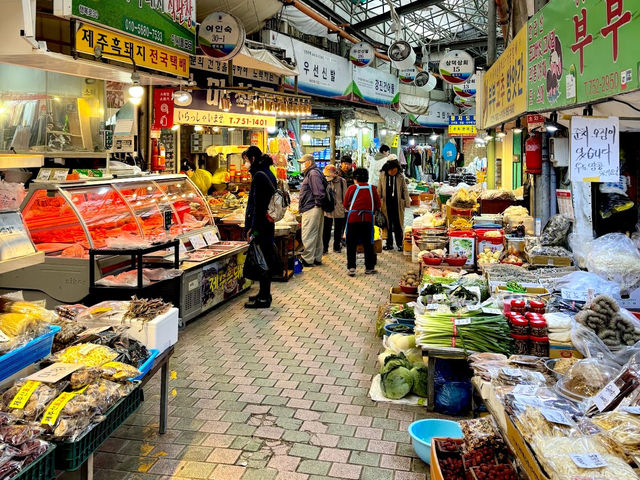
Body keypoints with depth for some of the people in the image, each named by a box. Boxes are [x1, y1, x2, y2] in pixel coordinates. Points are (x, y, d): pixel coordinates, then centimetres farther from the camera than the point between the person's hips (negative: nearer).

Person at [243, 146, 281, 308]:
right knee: (267, 258, 16)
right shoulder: (268, 174, 14)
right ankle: (264, 294, 27)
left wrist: (252, 228, -18)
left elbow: (257, 205, -20)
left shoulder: (259, 176, -15)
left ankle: (264, 298, 4)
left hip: (260, 225, -10)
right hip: (268, 224, 10)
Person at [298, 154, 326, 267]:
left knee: (308, 236, -8)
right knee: (316, 236, 14)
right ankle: (317, 258, 20)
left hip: (311, 210, -11)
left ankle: (307, 260, -5)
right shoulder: (309, 174, 21)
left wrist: (317, 204, -14)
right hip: (311, 210, 11)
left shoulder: (313, 173, -12)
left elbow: (319, 192, -22)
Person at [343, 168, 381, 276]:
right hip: (368, 218, 2)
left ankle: (351, 268, 1)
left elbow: (345, 205, 6)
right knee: (368, 243, 11)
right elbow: (378, 205, 9)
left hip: (353, 218, -1)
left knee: (351, 244, 6)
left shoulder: (352, 188, 0)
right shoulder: (372, 188, 5)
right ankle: (369, 267, 16)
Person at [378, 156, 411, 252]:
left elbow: (405, 190, 6)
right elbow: (379, 190, 7)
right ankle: (389, 243, 17)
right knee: (387, 225, 7)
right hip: (386, 204, 1)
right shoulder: (382, 176, 1)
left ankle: (400, 244, 11)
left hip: (397, 205, -1)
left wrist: (407, 202, 1)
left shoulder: (400, 177, 0)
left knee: (398, 225, 2)